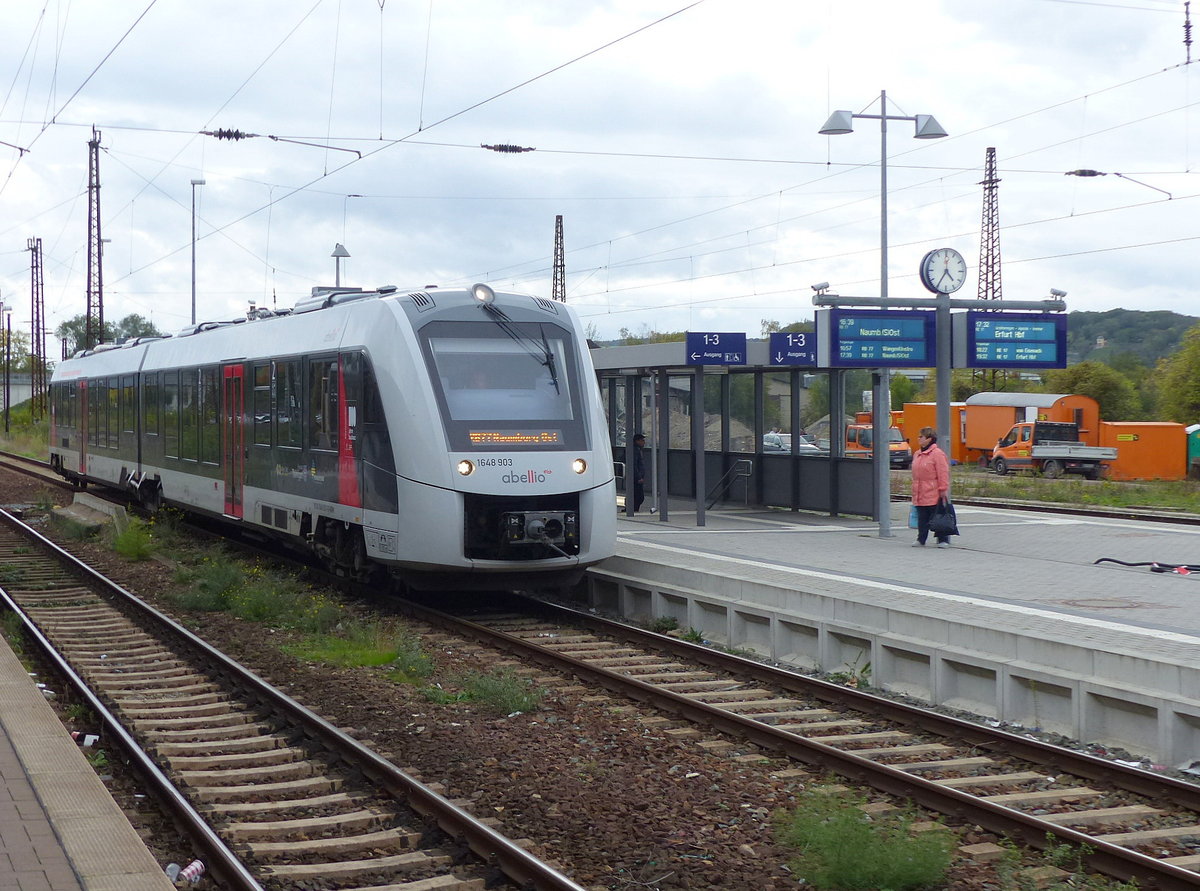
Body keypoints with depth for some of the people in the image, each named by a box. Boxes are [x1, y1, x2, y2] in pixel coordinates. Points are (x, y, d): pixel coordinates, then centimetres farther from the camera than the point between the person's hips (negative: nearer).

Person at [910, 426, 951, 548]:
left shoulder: (937, 454, -11)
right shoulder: (917, 454, 14)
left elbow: (943, 474, -13)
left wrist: (943, 490, -14)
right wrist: (914, 491, 20)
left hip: (934, 495, -7)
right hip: (920, 495, 7)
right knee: (922, 519, 11)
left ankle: (943, 540, 7)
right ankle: (921, 539, 18)